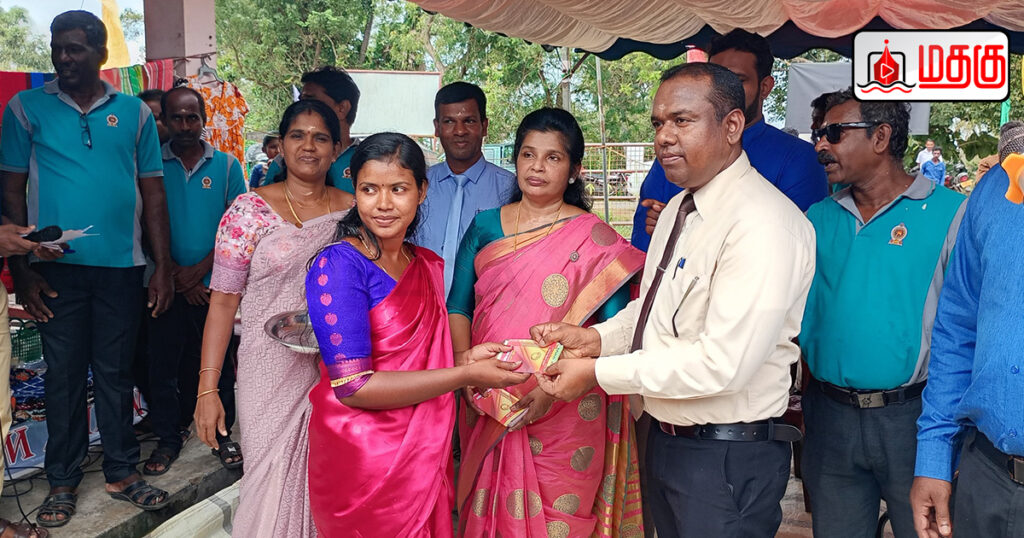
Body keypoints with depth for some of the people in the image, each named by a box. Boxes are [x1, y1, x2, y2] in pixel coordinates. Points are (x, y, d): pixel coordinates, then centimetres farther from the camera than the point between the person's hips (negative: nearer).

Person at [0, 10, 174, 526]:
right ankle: (62, 480, 22)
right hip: (57, 266, 0)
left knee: (115, 372, 10)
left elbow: (152, 191, 6)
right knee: (64, 374, 8)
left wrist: (163, 266, 1)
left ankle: (122, 471, 22)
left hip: (122, 266, 1)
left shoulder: (134, 112, 5)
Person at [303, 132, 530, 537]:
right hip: (363, 460, -6)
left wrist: (466, 358, -6)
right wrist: (465, 375, -20)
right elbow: (352, 386, -22)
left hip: (426, 455, 6)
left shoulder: (428, 265, 5)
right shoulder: (339, 264, -16)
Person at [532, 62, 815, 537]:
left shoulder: (764, 223, -23)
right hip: (665, 439, 9)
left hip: (728, 458, -8)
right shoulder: (679, 205, 8)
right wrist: (595, 338, -1)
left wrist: (598, 373, -22)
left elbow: (723, 364, -29)